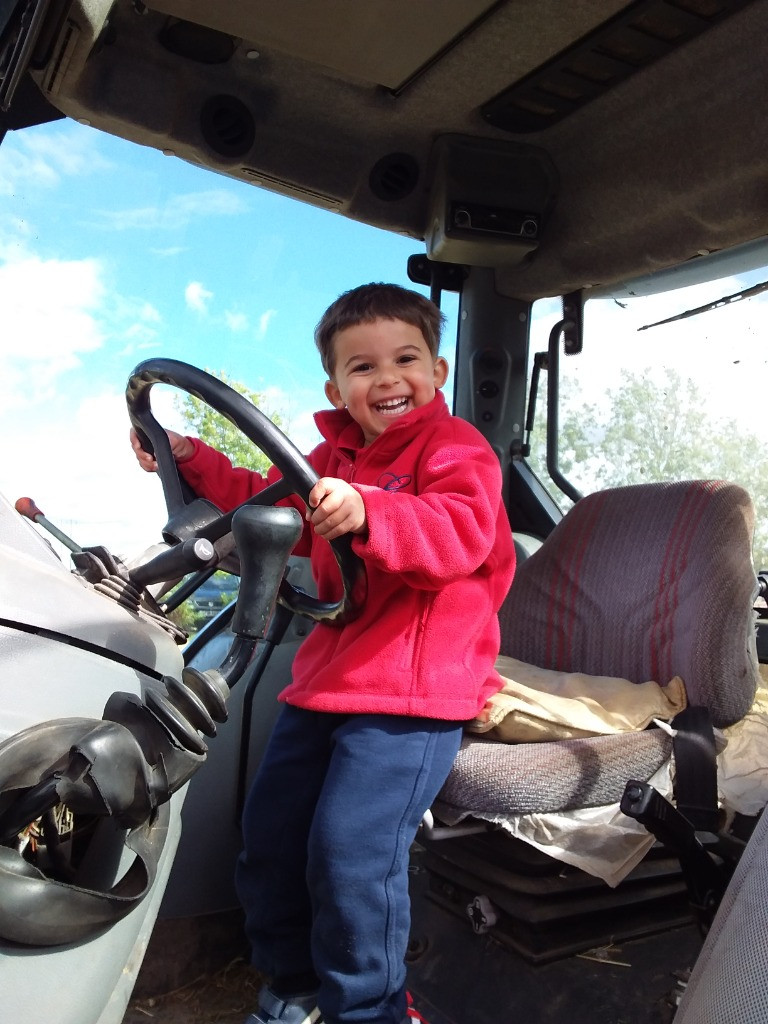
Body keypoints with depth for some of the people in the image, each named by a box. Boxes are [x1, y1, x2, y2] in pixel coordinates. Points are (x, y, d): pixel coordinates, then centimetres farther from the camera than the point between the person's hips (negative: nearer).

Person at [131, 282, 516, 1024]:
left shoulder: (455, 447, -8)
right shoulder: (334, 455, 15)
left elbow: (459, 532, -26)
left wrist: (367, 513, -43)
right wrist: (194, 462, 15)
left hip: (411, 691, -8)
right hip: (328, 677, 8)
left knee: (350, 850, -12)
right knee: (269, 831, 14)